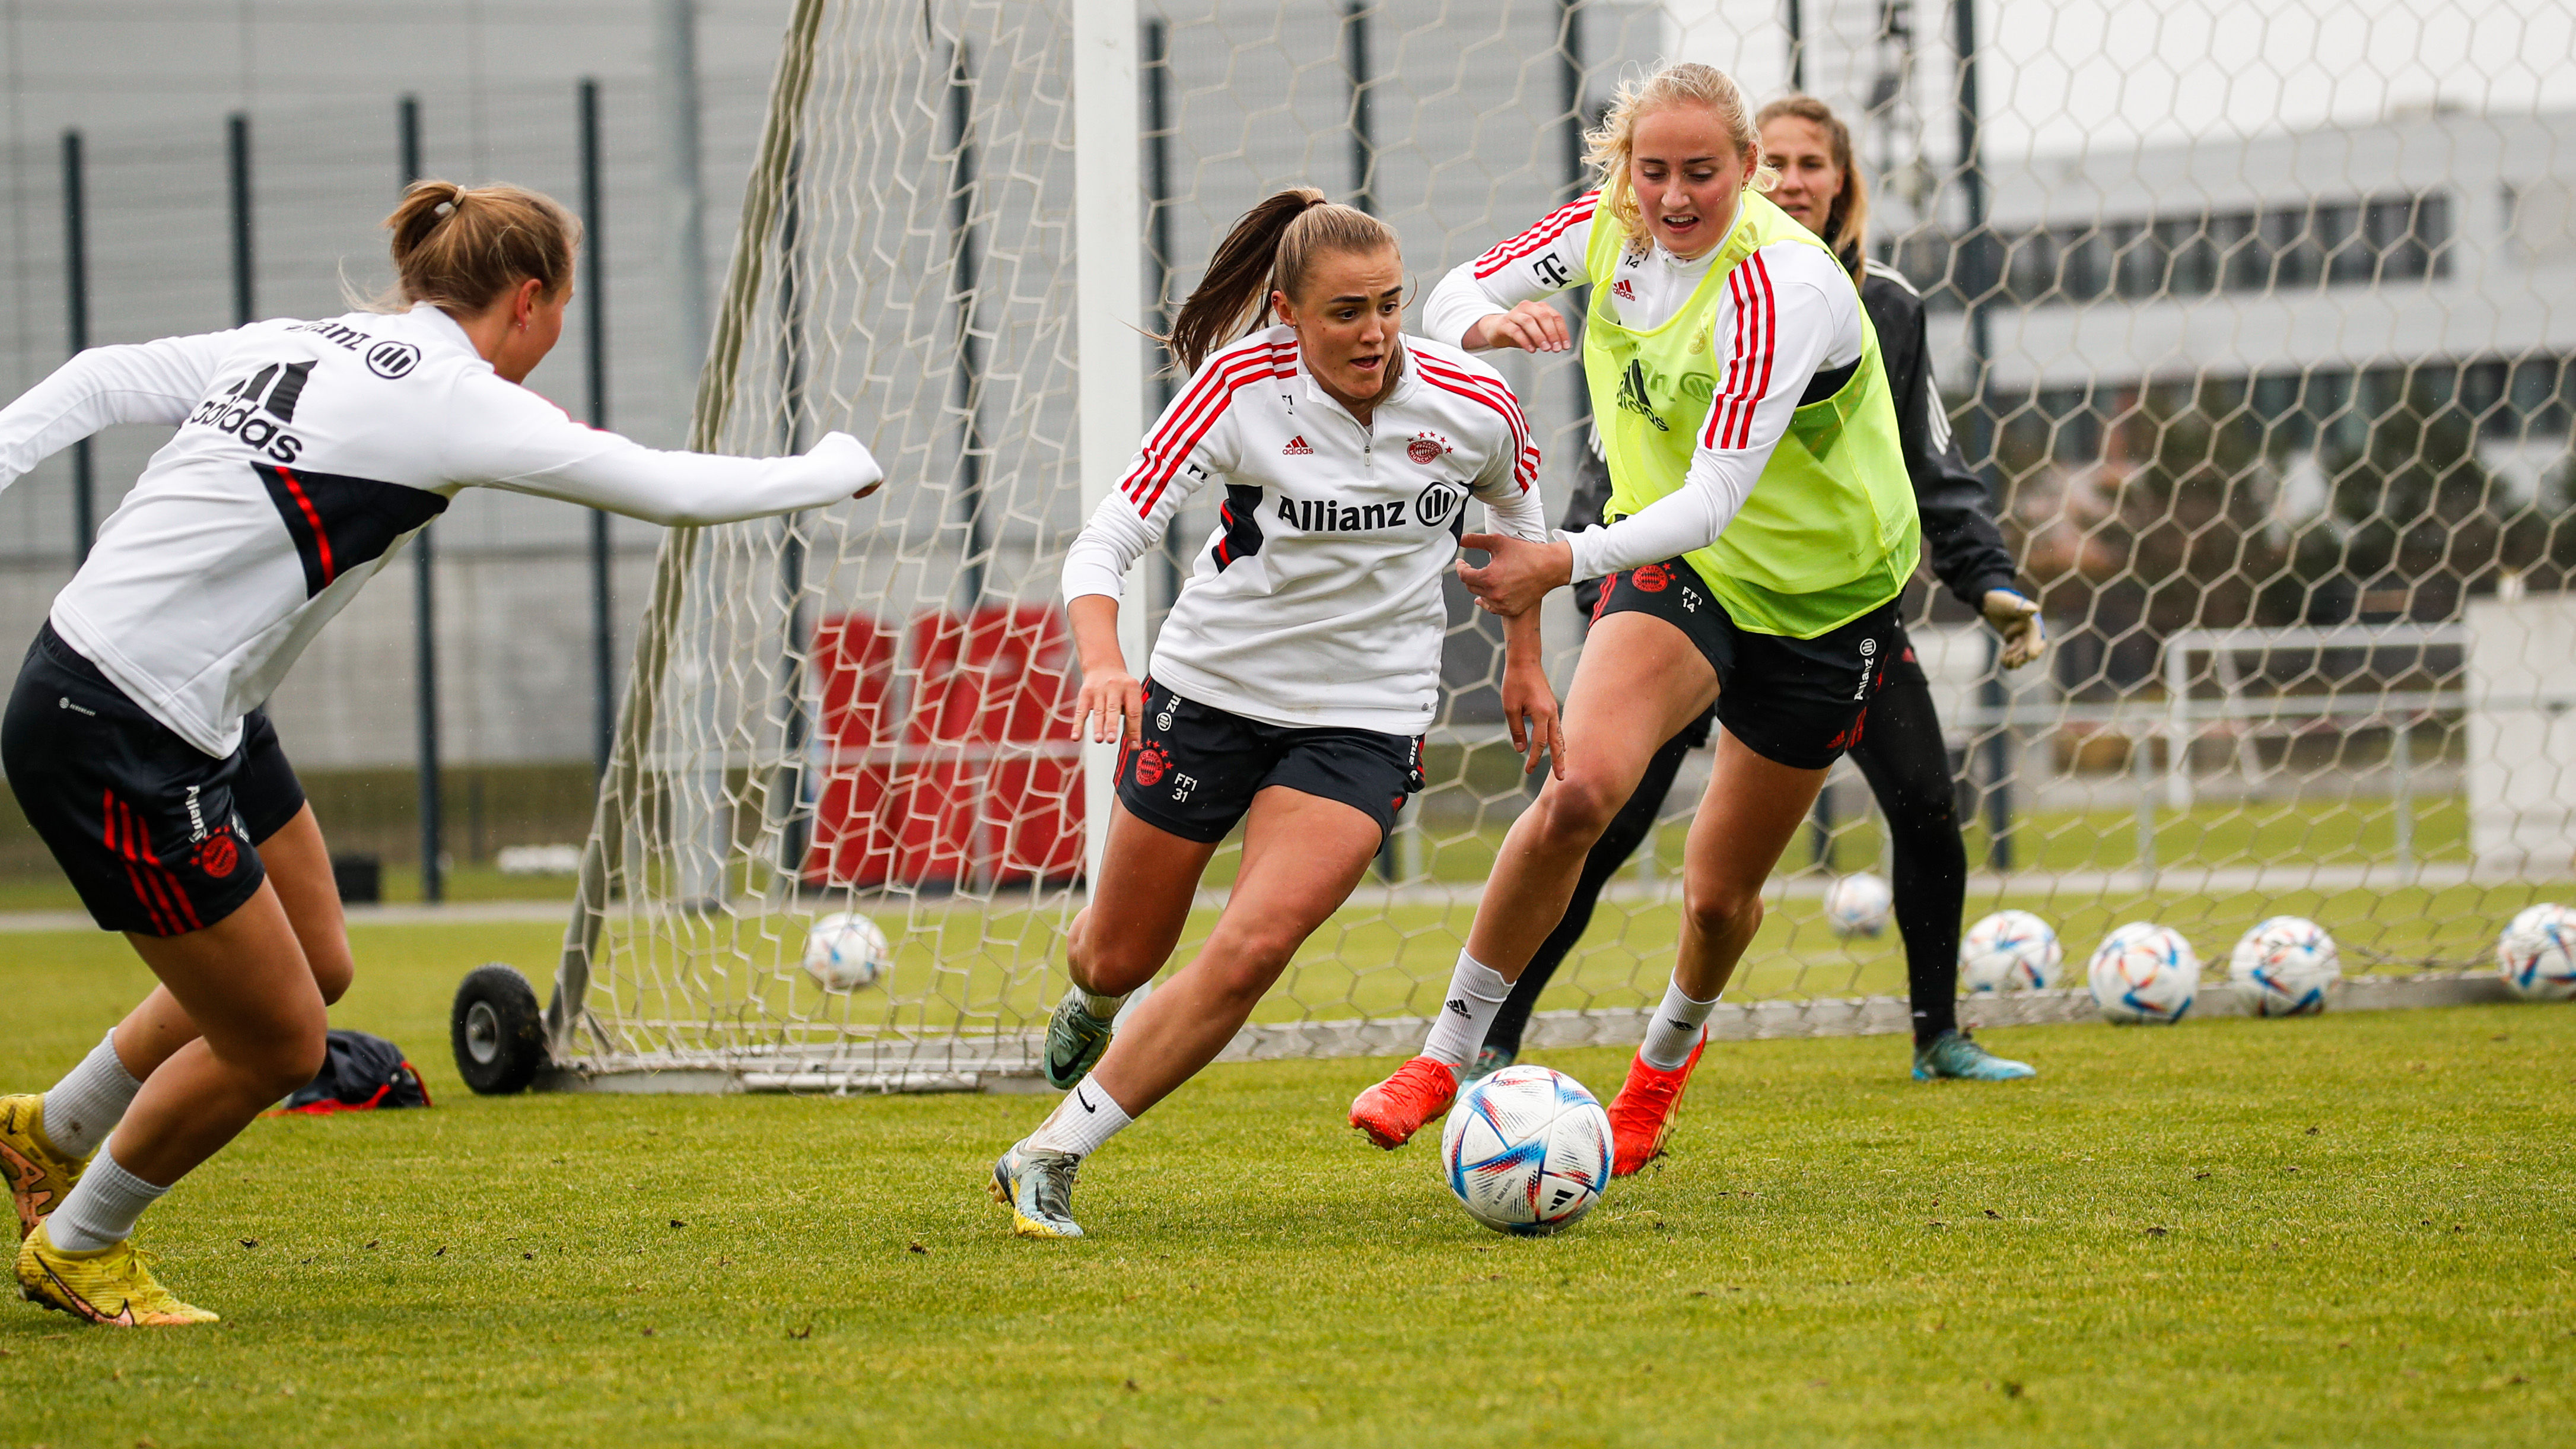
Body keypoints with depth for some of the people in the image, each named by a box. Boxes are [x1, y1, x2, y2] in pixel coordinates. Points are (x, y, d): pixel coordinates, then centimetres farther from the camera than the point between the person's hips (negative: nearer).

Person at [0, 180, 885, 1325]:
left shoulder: (298, 346, 9)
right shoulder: (452, 400, -14)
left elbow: (97, 383, 7)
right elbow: (671, 489, -8)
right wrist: (835, 470, 7)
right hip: (118, 745, -9)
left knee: (313, 967, 21)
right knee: (277, 1042, 3)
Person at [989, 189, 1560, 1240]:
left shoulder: (1472, 404, -13)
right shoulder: (1240, 387, -19)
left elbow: (1516, 510, 12)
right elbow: (1106, 541, -23)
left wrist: (1524, 659, 16)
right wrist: (1103, 660, -41)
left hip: (1366, 715, 0)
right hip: (1209, 685, 0)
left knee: (1252, 948, -21)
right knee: (1119, 957, 13)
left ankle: (1051, 1158, -10)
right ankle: (1093, 1004, 55)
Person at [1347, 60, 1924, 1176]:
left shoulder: (1785, 287, -30)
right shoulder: (1610, 225, -11)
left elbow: (1716, 496, -36)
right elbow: (1452, 298, -2)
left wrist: (1565, 562, -50)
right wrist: (1492, 322, -28)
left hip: (1825, 594, -3)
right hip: (1673, 559, 3)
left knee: (1719, 893, 8)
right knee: (1579, 790, -25)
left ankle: (1669, 1051, 43)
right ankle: (1450, 1052, -13)